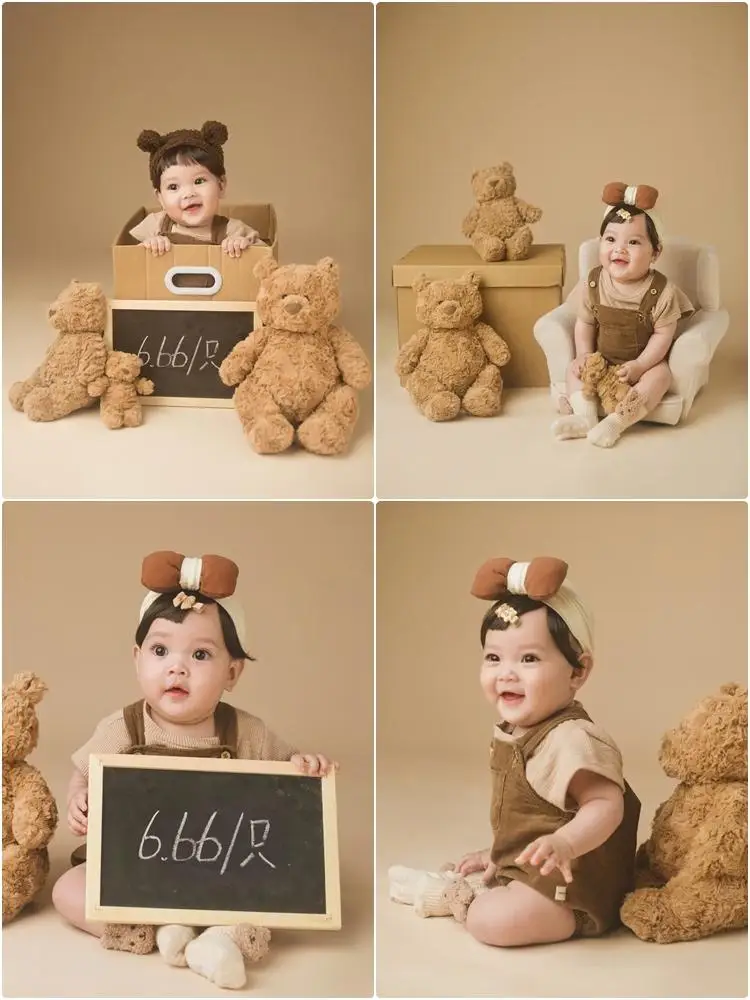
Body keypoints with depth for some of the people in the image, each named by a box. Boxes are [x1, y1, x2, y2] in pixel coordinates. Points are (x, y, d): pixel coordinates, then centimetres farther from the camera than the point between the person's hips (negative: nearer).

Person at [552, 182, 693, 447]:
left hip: (645, 361, -4)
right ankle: (586, 417, -25)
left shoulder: (661, 292, -21)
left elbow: (663, 334, -18)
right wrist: (584, 354, -14)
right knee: (574, 368, -13)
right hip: (601, 360, 4)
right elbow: (584, 323, -1)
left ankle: (615, 422, -36)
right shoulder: (592, 284, -11)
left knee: (659, 376, -29)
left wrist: (640, 365, -26)